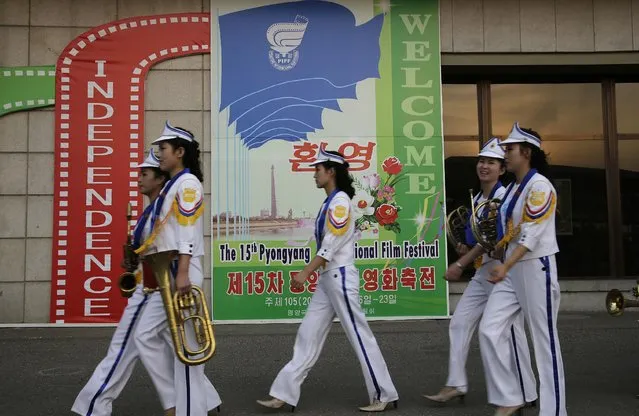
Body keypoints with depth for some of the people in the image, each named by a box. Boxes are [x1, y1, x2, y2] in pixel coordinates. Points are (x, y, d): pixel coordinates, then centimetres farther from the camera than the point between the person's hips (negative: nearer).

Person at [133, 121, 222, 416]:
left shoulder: (188, 183, -9)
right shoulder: (171, 185, 19)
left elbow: (188, 233, -19)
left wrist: (182, 275, -25)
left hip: (181, 274, -10)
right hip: (166, 275, 10)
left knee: (184, 344, -3)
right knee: (146, 335, 9)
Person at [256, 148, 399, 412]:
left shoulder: (340, 200, -13)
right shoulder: (330, 201, 15)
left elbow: (331, 245, -20)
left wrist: (305, 273, -20)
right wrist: (310, 274, 18)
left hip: (340, 277, -10)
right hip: (327, 278, 10)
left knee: (359, 337, -1)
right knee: (308, 336, 8)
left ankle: (384, 395, 10)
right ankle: (284, 394, 13)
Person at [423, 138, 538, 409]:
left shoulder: (503, 195, -12)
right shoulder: (477, 199, 13)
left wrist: (460, 264, -21)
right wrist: (466, 249, 2)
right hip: (482, 270, 9)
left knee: (508, 331, -2)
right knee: (459, 323, 5)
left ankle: (525, 395, 12)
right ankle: (456, 384, 12)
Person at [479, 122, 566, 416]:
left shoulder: (540, 186, -12)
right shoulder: (512, 189, 14)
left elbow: (532, 234, -22)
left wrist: (505, 266, -31)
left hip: (536, 269, -8)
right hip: (511, 271, 8)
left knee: (544, 340, -1)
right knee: (489, 330, -1)